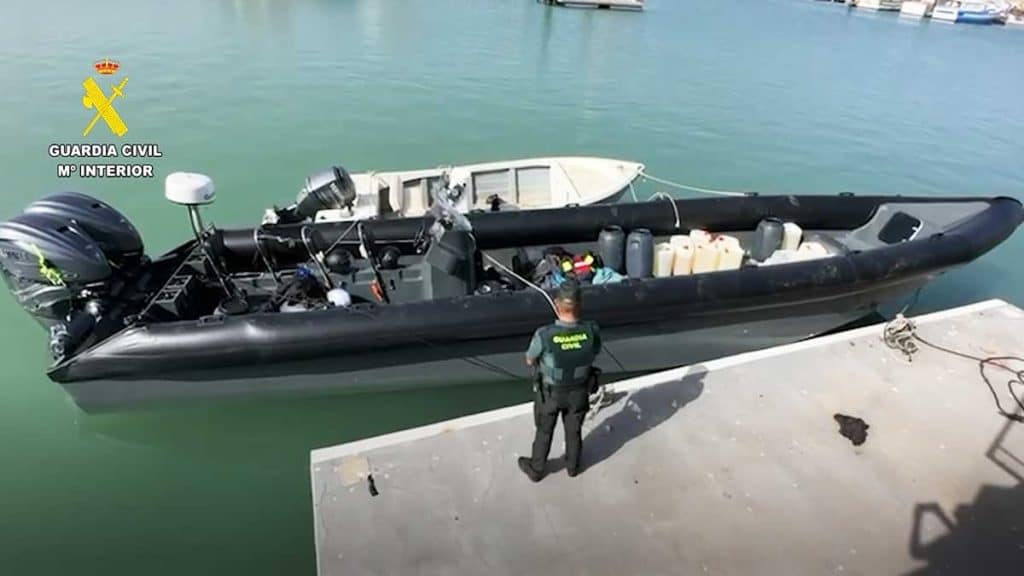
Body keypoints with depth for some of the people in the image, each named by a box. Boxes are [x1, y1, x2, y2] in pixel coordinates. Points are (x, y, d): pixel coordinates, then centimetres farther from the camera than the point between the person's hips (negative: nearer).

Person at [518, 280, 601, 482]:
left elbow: (530, 361, -14)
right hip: (579, 391, 2)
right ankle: (572, 465, 52)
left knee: (544, 431, 24)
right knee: (574, 430, 27)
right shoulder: (592, 331, -28)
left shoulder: (544, 335, -35)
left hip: (550, 392, -2)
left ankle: (536, 469, 46)